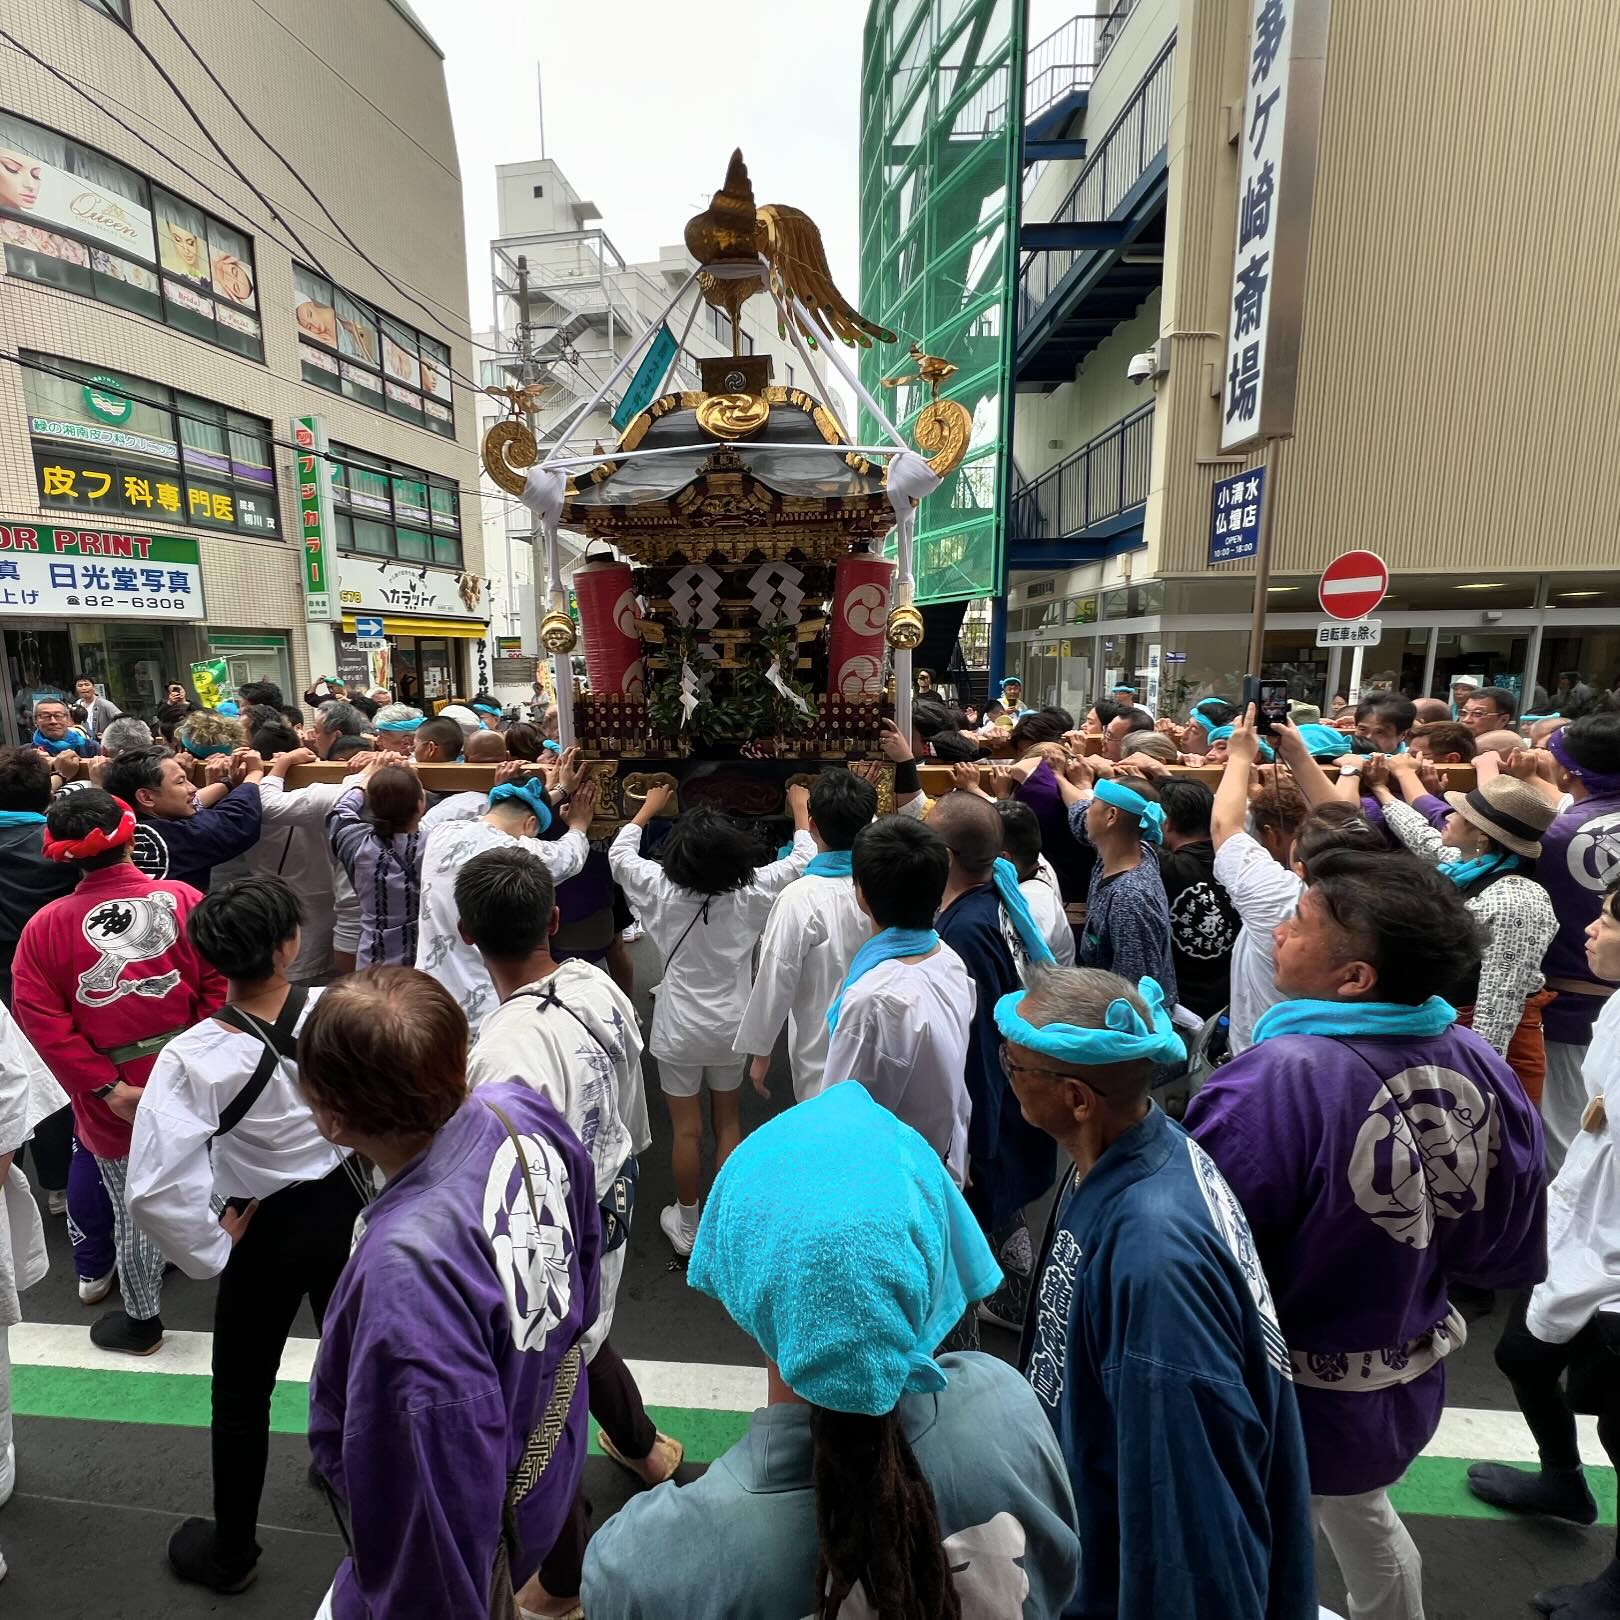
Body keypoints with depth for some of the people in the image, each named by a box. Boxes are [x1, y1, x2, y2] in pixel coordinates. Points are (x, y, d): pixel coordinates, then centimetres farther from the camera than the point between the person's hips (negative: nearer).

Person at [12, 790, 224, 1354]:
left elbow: (40, 1018, -12)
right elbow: (219, 986, -14)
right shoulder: (184, 899, -12)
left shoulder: (46, 926, -9)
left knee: (135, 1209, 17)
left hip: (115, 1097, -1)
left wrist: (108, 1087, -10)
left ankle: (142, 1319, 37)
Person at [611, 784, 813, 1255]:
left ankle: (687, 1226, 28)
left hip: (679, 1031, -1)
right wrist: (800, 809, 12)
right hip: (731, 1027, 1)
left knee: (687, 1131, 12)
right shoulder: (751, 892, -17)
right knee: (728, 1124, 17)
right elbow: (803, 861, -3)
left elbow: (619, 854, 3)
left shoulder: (661, 889, -16)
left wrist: (648, 808, 16)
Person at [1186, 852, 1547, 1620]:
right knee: (1364, 1518, 35)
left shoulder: (1276, 1081, -36)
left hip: (1291, 1401, -6)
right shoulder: (1480, 1067, -13)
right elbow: (1509, 1253, 0)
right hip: (1409, 1383, 6)